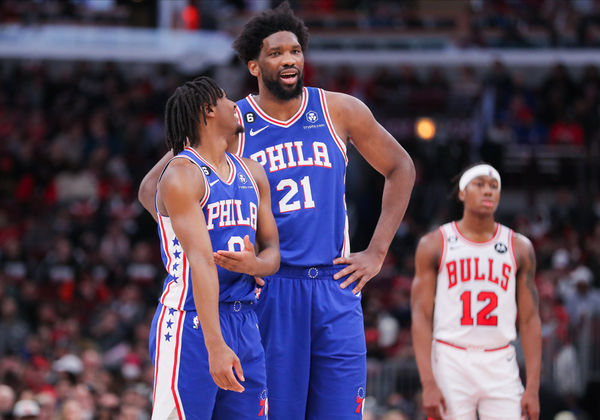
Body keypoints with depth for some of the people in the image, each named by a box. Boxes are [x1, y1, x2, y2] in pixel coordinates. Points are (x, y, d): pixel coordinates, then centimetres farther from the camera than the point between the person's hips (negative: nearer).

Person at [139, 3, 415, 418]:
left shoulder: (339, 111, 6)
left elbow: (400, 169, 17)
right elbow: (152, 188, 2)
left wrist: (377, 253, 9)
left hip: (336, 286, 2)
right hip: (270, 289, -2)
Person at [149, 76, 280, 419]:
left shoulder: (253, 174, 16)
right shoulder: (182, 176, -10)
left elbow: (273, 250, 19)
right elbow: (201, 261, -19)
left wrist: (256, 264, -8)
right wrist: (215, 345, -27)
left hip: (244, 323, 7)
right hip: (191, 324, -7)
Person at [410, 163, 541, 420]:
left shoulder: (520, 248, 9)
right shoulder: (435, 245, 3)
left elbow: (529, 320, 8)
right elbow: (421, 316, -2)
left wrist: (533, 387, -1)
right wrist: (428, 384, -12)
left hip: (501, 364, 2)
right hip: (451, 362, -2)